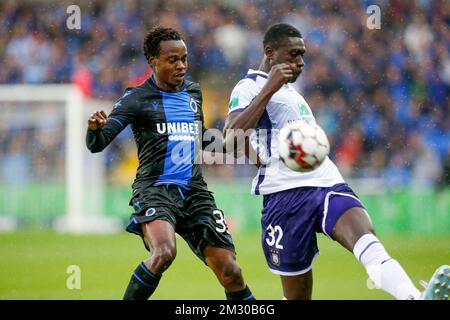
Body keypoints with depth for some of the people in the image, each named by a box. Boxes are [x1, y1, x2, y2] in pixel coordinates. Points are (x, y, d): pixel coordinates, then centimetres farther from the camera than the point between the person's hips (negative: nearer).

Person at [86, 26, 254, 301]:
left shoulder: (194, 92, 14)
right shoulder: (137, 99, -3)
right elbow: (97, 144, -11)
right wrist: (95, 129, -33)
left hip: (194, 190, 5)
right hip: (154, 189, -5)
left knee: (230, 271, -4)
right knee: (164, 253, -33)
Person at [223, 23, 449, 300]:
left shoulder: (289, 90, 28)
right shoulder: (250, 87, 0)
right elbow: (232, 139, -19)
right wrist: (268, 89, -19)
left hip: (329, 184, 6)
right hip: (287, 193, -5)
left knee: (368, 243, -26)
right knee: (297, 294, -2)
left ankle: (415, 297, -53)